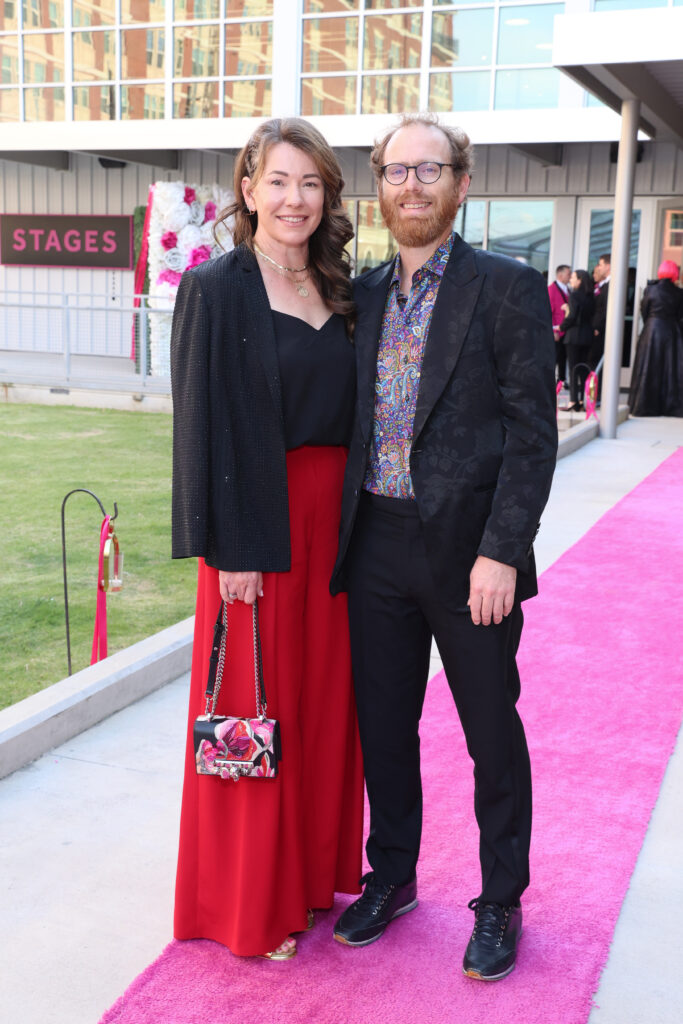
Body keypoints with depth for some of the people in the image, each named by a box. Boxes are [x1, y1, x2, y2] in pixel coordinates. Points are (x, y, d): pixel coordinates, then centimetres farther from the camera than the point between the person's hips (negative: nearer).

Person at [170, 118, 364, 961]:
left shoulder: (336, 290, 11)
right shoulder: (216, 289, -7)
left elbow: (346, 408, 13)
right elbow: (203, 424, -11)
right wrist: (230, 548, -15)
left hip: (333, 518, 6)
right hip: (258, 520, -6)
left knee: (325, 697, 13)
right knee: (257, 707, 3)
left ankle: (316, 869, 31)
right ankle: (249, 906, 20)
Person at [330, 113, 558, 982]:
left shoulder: (507, 288, -6)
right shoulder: (362, 294, 9)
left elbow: (532, 433, -10)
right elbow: (352, 422, 12)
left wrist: (501, 552, -17)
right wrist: (341, 537, 4)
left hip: (469, 550, -4)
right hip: (376, 545, 5)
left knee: (492, 735, 10)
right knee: (383, 725, 16)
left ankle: (500, 902, 29)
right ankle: (392, 877, 37)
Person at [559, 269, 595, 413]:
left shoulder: (574, 295, -12)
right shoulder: (590, 296, 8)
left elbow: (572, 316, -17)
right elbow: (591, 315, 12)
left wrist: (561, 327, 0)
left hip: (574, 336, -7)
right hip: (588, 336, 7)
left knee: (573, 369, -3)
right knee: (583, 369, 10)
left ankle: (573, 402, -5)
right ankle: (583, 401, 12)